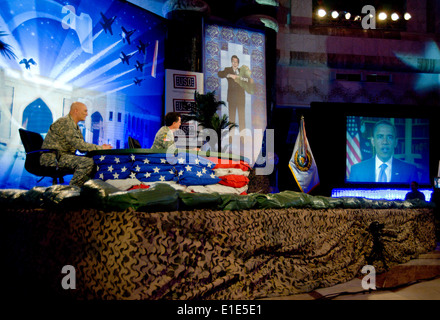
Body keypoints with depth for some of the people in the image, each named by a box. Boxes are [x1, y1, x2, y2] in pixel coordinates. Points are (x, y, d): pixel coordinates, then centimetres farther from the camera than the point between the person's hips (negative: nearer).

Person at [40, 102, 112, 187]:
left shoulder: (75, 126, 17)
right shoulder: (65, 122, -15)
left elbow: (82, 147, 15)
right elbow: (79, 145, -23)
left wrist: (100, 147, -1)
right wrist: (100, 148, -18)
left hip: (64, 156, 10)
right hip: (53, 159, -10)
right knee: (87, 161, -27)